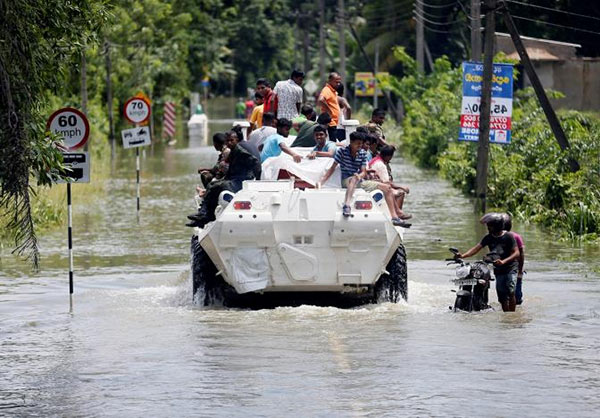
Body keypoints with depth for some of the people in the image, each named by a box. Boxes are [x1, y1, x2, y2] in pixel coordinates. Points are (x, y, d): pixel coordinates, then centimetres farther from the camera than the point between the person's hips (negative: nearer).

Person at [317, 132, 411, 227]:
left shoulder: (363, 153, 6)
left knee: (387, 188, 1)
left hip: (360, 181, 6)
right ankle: (346, 206, -61)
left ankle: (395, 218, 1)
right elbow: (332, 168, -9)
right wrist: (321, 182, -19)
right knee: (354, 178, -43)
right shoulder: (342, 151, -7)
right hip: (346, 181, -6)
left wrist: (359, 176, -25)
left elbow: (363, 172, 0)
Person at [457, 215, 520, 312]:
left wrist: (503, 261, -29)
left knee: (510, 292, -20)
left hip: (510, 268, -5)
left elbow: (516, 253, -14)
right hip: (498, 270, 5)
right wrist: (463, 255, -19)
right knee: (502, 298, 3)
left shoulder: (508, 237, -8)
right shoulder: (488, 238, 5)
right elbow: (477, 248, -3)